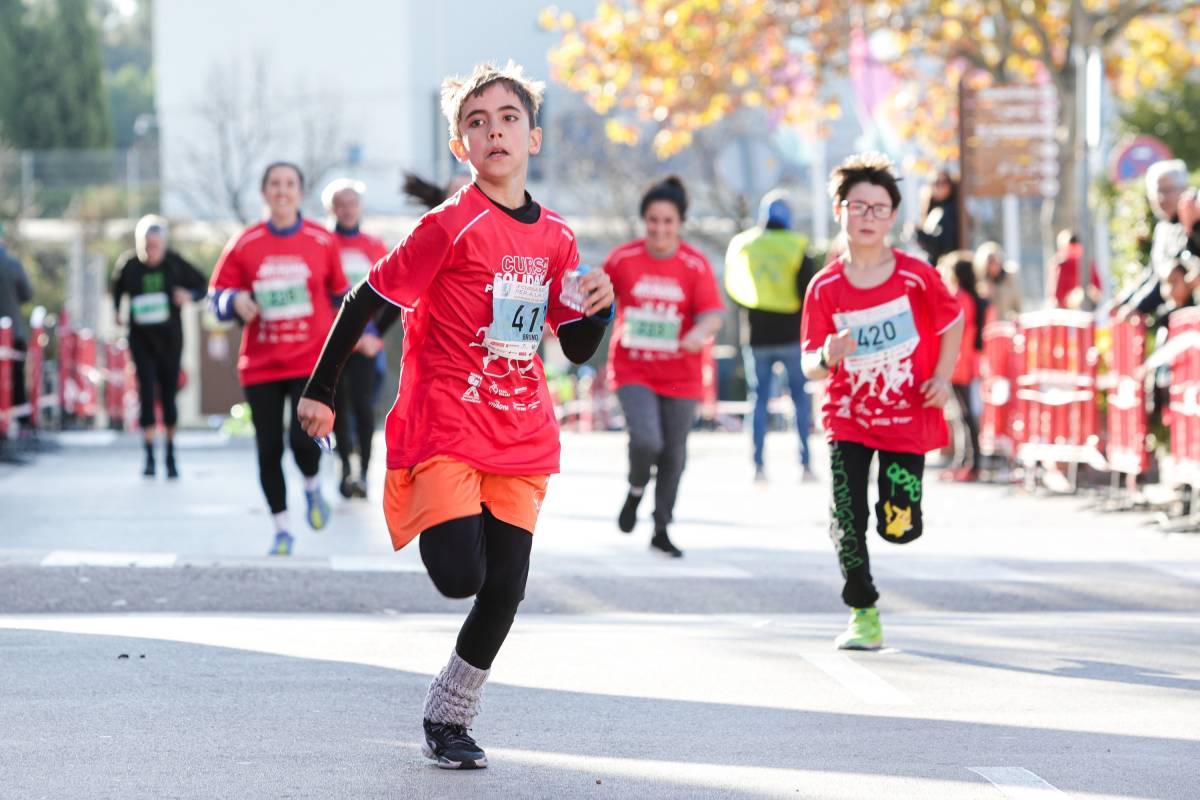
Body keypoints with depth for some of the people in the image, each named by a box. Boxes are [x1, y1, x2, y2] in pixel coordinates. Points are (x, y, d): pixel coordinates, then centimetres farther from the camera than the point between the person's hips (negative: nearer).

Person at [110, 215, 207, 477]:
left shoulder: (175, 263, -7)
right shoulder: (128, 265, -6)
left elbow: (202, 285, 3)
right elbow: (117, 291, 12)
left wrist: (189, 295, -18)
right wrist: (118, 313, -5)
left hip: (170, 338, 0)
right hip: (141, 338, 0)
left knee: (169, 394, 6)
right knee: (147, 393, -9)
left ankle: (170, 456, 20)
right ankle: (149, 456, -4)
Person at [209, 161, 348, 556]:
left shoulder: (323, 241, 2)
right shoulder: (245, 244, 2)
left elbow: (341, 293, 15)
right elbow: (217, 294, 6)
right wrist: (235, 302, -15)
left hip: (311, 360, -1)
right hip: (261, 363, 1)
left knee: (303, 437, -18)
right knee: (268, 449, 3)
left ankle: (312, 487, 16)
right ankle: (282, 530, 19)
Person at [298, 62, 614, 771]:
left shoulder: (556, 239, 8)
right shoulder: (452, 225, -9)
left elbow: (579, 350, 13)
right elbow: (368, 299, -5)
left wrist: (600, 307, -8)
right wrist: (321, 389, -6)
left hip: (522, 439, 5)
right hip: (445, 428, -5)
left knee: (506, 590, -2)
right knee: (460, 577, -17)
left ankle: (448, 719, 16)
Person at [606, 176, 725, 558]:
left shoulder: (695, 265, -6)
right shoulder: (623, 258, -4)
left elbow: (713, 313, -13)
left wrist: (701, 333, -33)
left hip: (680, 374, 1)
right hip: (633, 369, -1)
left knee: (673, 455, 8)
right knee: (646, 440, -22)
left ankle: (661, 530, 26)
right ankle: (635, 492, 11)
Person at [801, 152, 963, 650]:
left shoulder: (916, 277, -9)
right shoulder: (825, 288, -7)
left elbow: (953, 323, 9)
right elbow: (810, 368, -4)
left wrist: (941, 378, -4)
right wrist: (828, 357, -27)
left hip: (907, 418, -1)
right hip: (848, 421, 1)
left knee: (898, 529, -5)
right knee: (847, 523, -10)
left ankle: (896, 500, 32)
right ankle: (863, 614, 9)